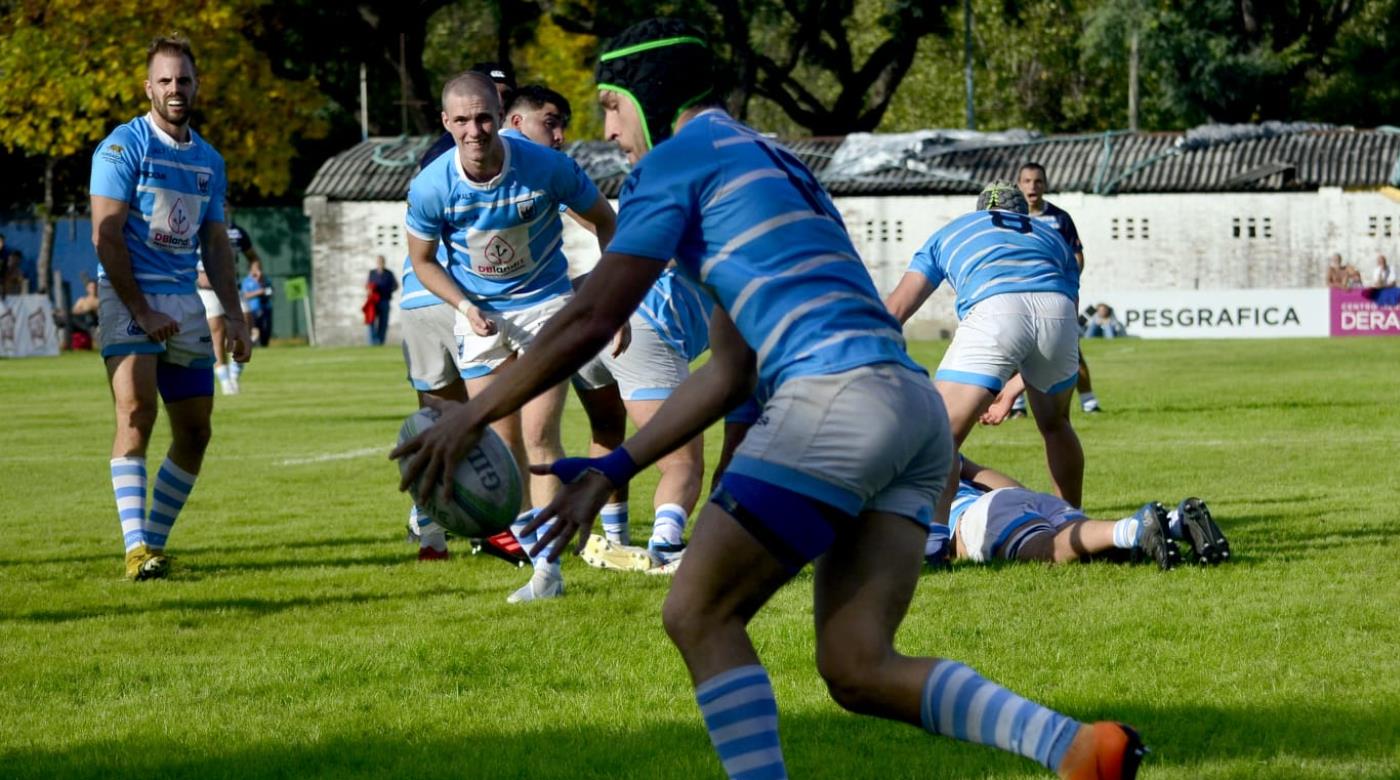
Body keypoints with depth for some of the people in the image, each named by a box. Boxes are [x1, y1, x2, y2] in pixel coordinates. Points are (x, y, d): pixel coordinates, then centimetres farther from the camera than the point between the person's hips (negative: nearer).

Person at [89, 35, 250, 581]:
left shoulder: (209, 161, 14)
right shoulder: (124, 147, -6)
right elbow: (106, 237, -12)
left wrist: (232, 314, 9)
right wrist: (141, 311, -17)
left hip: (184, 301, 7)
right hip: (129, 296, -7)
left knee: (194, 431, 5)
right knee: (137, 413, -19)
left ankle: (155, 542, 15)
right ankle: (136, 548, -23)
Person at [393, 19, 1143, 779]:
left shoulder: (675, 160, 4)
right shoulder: (769, 162, 32)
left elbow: (590, 321, -1)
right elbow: (729, 373, 31)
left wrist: (471, 415, 7)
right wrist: (614, 468, 28)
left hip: (836, 397, -9)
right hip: (917, 407, 9)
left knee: (698, 615, 1)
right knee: (856, 667, 2)